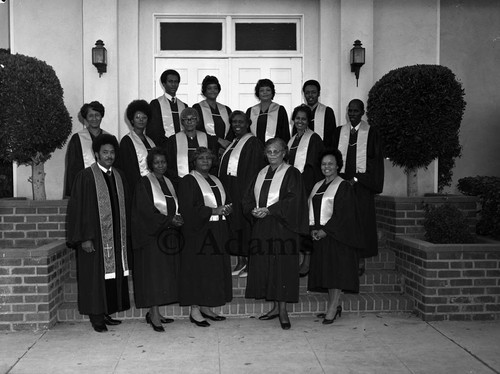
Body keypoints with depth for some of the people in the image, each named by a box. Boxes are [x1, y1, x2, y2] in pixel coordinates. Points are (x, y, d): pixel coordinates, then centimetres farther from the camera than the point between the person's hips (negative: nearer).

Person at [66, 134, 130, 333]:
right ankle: (96, 316, 9)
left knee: (113, 275, 8)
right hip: (95, 237, -6)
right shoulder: (85, 176, -7)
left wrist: (125, 234, 11)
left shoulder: (119, 176, 11)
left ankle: (106, 313, 19)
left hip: (116, 236, 6)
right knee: (95, 276, -1)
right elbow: (79, 208, -10)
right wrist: (84, 238, -16)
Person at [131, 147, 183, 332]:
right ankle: (154, 315, -5)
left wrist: (177, 219, -5)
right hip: (151, 234, -7)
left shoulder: (168, 183, 16)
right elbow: (146, 210, -13)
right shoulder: (144, 183, -4)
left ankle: (154, 312, 13)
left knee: (166, 273, 6)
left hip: (169, 234, 7)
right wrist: (169, 219, -18)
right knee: (153, 272, -7)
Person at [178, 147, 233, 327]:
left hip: (217, 234, 7)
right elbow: (187, 208, -15)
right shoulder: (188, 181, -4)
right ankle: (194, 310, 1)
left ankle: (206, 308, 16)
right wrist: (213, 211, -18)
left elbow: (225, 202, 22)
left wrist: (226, 209, -2)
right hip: (197, 233, -7)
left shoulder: (216, 181, 18)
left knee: (214, 270, 8)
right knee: (197, 270, -5)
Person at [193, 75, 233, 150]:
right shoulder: (197, 108, 5)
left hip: (224, 149, 3)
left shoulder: (226, 109, 17)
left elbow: (232, 131, 12)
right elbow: (197, 131, -4)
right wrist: (219, 140, -10)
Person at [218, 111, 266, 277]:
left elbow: (253, 170, -15)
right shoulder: (233, 143, 17)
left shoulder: (253, 143, -9)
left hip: (244, 188, -8)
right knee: (235, 224, 9)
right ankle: (241, 262, 17)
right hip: (230, 189, 8)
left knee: (246, 224, -4)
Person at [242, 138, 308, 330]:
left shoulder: (291, 174, -3)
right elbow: (248, 198, 14)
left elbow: (293, 199, -14)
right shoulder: (261, 174, 15)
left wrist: (268, 210, -19)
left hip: (283, 226, -6)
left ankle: (283, 311, 2)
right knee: (264, 267, 6)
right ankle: (275, 307, 17)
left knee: (283, 267, -4)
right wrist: (254, 210, -7)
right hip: (261, 226, 6)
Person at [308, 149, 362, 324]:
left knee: (336, 270, -7)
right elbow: (312, 210, 15)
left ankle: (332, 310, -5)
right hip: (319, 235, 7)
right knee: (326, 271, 8)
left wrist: (325, 230, -17)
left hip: (336, 235, -7)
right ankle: (335, 306, 17)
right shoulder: (318, 186, 16)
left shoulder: (343, 186, -5)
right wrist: (313, 229, -2)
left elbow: (343, 213, -13)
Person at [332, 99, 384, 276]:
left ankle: (361, 259, 7)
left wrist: (356, 179, -10)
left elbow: (375, 160, -3)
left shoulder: (371, 133, 2)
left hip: (362, 183, -2)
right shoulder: (339, 132, 11)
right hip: (342, 181, 3)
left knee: (362, 220, -2)